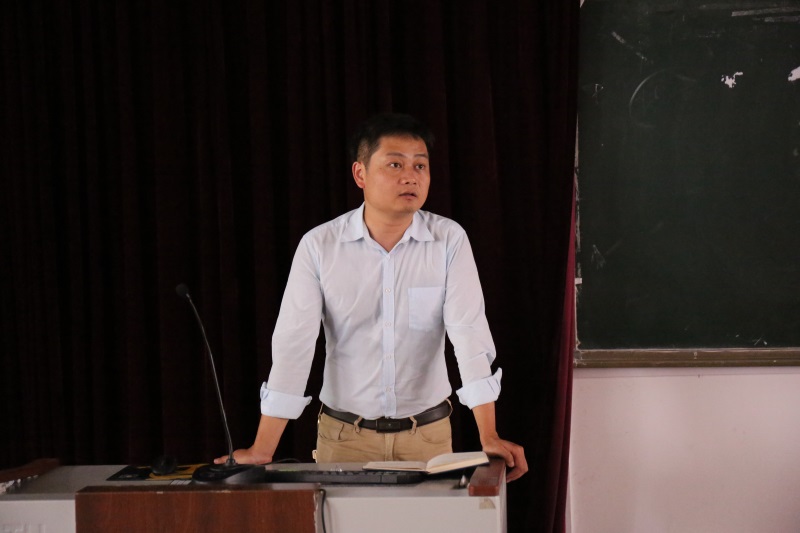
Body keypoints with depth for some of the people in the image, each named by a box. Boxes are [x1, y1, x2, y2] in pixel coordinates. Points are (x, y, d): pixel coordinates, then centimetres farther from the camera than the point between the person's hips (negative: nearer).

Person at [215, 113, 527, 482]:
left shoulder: (449, 240, -7)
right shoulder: (319, 246, -8)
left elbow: (470, 334, -14)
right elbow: (293, 344, -12)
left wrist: (489, 438, -23)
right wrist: (263, 449, -17)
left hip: (427, 433, 1)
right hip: (344, 436, 0)